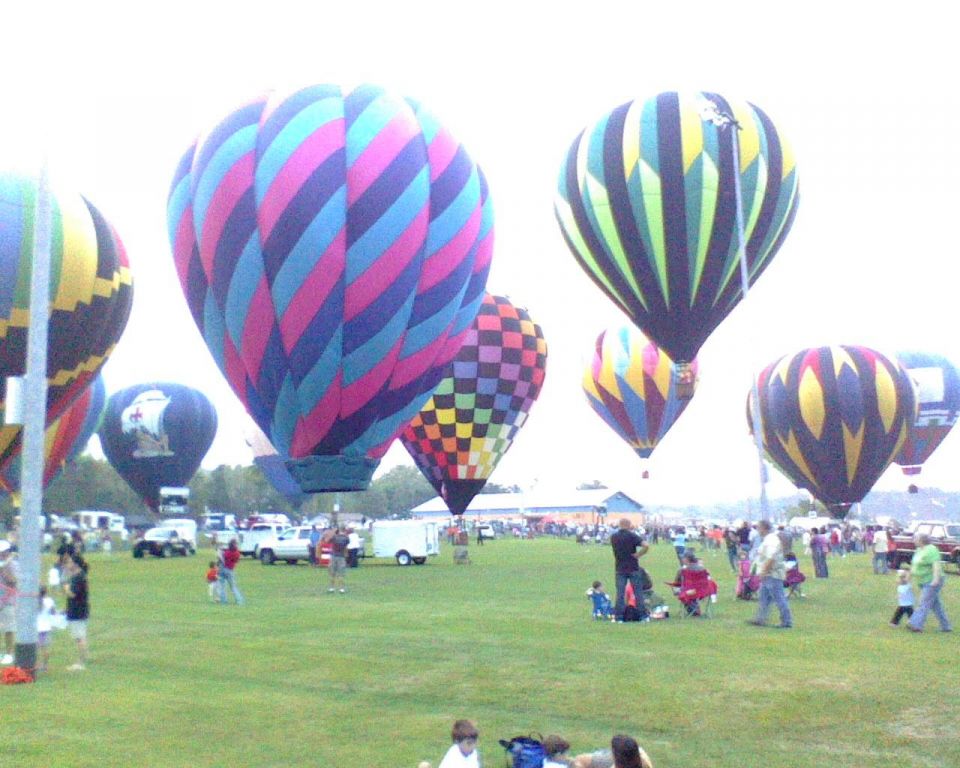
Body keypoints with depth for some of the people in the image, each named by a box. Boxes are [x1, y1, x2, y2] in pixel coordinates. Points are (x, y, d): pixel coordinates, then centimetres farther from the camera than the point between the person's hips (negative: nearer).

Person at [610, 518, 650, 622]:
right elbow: (646, 546, -22)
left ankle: (619, 617, 2)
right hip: (633, 568, -2)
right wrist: (638, 555, -10)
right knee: (638, 592, 6)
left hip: (620, 568, 2)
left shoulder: (613, 537, 1)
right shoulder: (632, 536, -10)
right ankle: (643, 615, 8)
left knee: (620, 593, 4)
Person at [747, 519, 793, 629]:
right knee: (764, 598, 15)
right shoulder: (768, 539, 14)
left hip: (772, 575, -11)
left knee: (779, 598, -5)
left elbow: (771, 558, -28)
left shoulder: (771, 540, -19)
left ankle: (787, 622, 0)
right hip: (768, 575, 11)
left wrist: (763, 571, -22)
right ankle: (760, 619, 21)